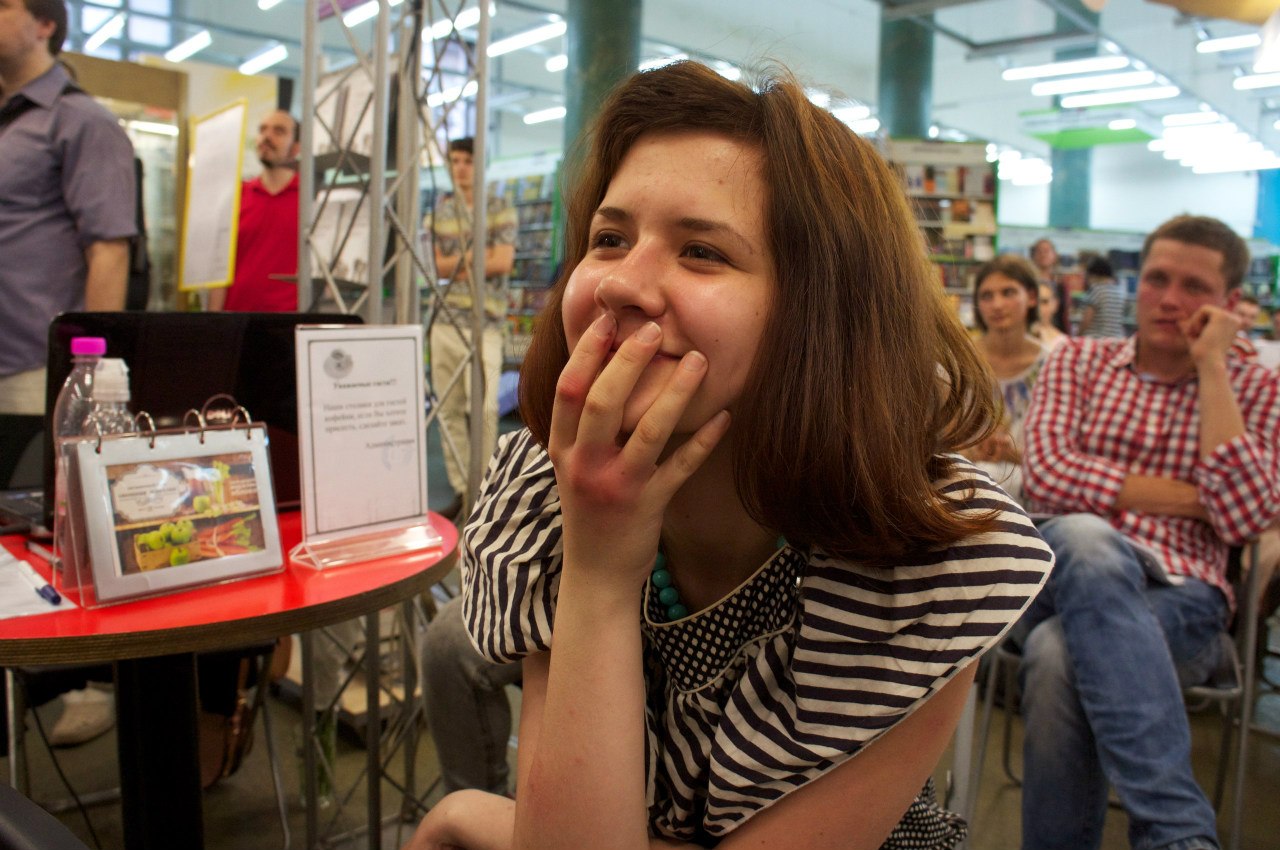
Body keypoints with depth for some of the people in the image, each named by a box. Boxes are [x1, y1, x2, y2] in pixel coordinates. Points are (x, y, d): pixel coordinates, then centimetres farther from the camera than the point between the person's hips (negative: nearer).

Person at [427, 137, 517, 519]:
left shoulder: (499, 208, 4)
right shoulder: (440, 209, 16)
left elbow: (503, 261, -8)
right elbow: (437, 265, 7)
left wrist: (457, 265, -3)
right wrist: (476, 255, -4)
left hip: (485, 322, -4)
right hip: (446, 319, 4)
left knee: (483, 406, -14)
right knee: (450, 408, 3)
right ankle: (460, 490, 12)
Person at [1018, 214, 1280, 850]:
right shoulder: (1078, 361, 14)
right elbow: (1044, 475, -3)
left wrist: (1211, 367, -5)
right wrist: (1189, 497, -4)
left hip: (1182, 601, -1)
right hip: (1064, 575, 1)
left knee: (1060, 653, -36)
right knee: (1083, 537, -37)